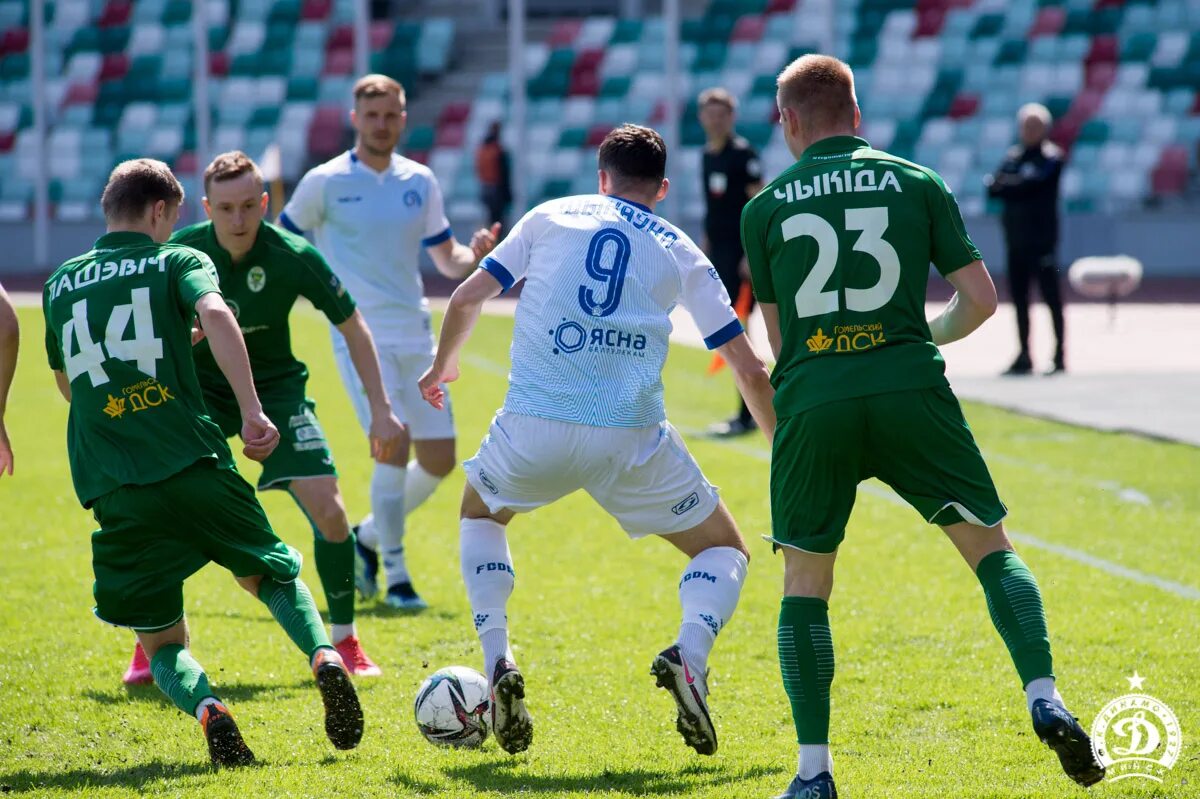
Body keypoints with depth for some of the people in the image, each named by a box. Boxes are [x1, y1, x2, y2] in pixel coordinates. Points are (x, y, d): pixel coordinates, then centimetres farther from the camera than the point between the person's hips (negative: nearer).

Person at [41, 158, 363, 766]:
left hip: (114, 489, 2)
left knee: (161, 642, 12)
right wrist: (251, 412, -22)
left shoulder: (61, 284, 17)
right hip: (195, 466, -2)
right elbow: (215, 314, -16)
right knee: (274, 575, 24)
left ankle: (206, 709, -19)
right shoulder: (177, 261, 7)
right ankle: (325, 659, -4)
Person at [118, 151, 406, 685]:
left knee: (328, 510, -14)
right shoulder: (180, 253, -20)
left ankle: (345, 642, 6)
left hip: (275, 386, 0)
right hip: (199, 388, 0)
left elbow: (351, 326, -7)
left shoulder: (293, 257, -21)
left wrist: (381, 409, -10)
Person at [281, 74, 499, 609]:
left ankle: (369, 536, 27)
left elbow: (446, 258, 15)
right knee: (393, 442, -19)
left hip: (414, 334, 5)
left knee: (439, 459, 3)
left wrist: (474, 255, -6)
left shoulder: (420, 182, 9)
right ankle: (395, 573, -8)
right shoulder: (326, 182, -3)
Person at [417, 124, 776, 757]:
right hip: (631, 437, -1)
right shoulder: (680, 252, 13)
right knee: (724, 549, 18)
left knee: (480, 513, 33)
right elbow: (750, 371, 11)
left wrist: (442, 366, 33)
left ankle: (498, 663, 11)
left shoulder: (551, 217, 13)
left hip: (534, 427, 1)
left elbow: (468, 297, 13)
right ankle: (689, 657, -13)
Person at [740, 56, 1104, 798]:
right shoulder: (917, 183, 9)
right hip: (910, 389, 0)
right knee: (991, 547, 14)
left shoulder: (764, 208, 10)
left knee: (805, 581, 11)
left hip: (813, 402, 0)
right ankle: (1046, 700, -6)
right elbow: (981, 299, 7)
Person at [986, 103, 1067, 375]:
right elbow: (993, 188, 5)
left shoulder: (1052, 157, -2)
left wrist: (1005, 186, -7)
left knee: (1051, 296, -6)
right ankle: (1024, 355, 13)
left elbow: (1033, 186, -17)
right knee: (1019, 298, 7)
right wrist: (1016, 188, -14)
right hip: (1016, 237, 6)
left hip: (1042, 237, -6)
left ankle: (1060, 355, -5)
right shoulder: (1013, 157, 16)